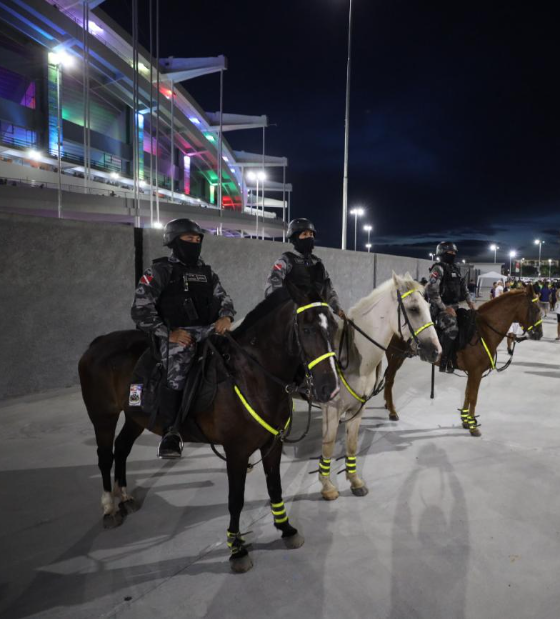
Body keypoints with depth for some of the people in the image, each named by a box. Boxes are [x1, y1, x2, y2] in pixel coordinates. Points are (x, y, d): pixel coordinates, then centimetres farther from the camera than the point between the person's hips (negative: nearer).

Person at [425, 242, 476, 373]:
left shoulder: (455, 269, 16)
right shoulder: (439, 268, -10)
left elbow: (463, 287, 24)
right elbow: (431, 291, -20)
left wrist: (469, 302, 8)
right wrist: (445, 308, -21)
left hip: (455, 307, 9)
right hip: (442, 308, -9)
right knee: (452, 330, -25)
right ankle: (444, 362, -15)